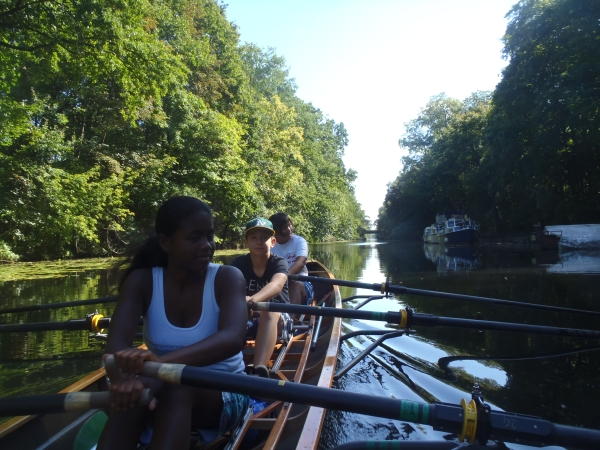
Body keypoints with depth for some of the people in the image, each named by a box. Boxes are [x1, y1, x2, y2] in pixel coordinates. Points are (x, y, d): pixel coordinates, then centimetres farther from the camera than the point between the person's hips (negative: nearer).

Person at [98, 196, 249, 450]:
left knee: (178, 385, -35)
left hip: (224, 395, -1)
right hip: (166, 394, 2)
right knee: (131, 395, -33)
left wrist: (163, 362, -50)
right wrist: (129, 377, -45)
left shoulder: (227, 278, -15)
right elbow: (116, 343, -22)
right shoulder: (142, 281, -7)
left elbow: (232, 339, -34)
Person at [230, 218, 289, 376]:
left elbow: (276, 285, -37)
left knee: (268, 309, -38)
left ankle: (260, 371, -53)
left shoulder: (279, 263, -13)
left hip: (278, 317, -3)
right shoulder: (239, 263, -5)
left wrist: (253, 299, -58)